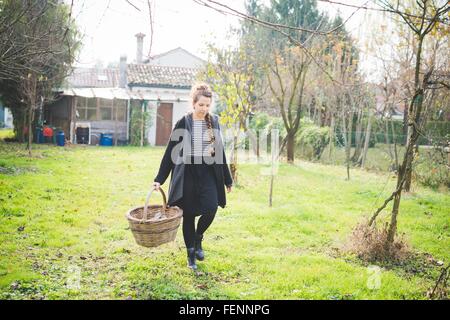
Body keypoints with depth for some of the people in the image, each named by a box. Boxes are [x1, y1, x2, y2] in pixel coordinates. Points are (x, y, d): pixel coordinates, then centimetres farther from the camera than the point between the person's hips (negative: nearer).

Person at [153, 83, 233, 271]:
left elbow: (220, 151, 12)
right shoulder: (183, 123, -4)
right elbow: (171, 151, 0)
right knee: (188, 214, 5)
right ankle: (191, 254, 21)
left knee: (210, 209, -14)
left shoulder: (214, 122, 6)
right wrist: (159, 178, -3)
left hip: (208, 173, 2)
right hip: (187, 173, -2)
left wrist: (227, 179, 13)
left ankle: (198, 239, 16)